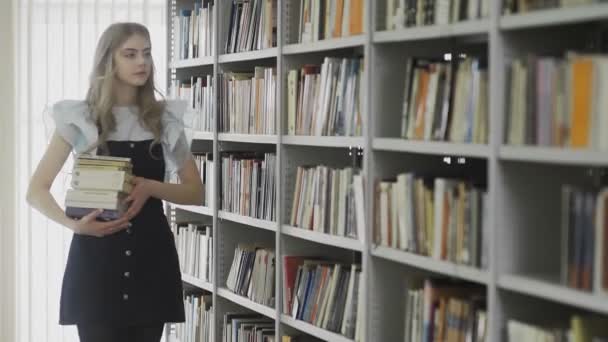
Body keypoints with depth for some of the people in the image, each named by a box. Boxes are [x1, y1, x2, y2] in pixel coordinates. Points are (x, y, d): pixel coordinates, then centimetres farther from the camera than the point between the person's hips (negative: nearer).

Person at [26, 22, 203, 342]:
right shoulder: (80, 118, -1)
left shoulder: (166, 118, 6)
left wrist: (150, 187, -12)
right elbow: (36, 191, -2)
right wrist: (73, 223, -20)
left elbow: (195, 192, 8)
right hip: (96, 256, -2)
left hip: (151, 255, 2)